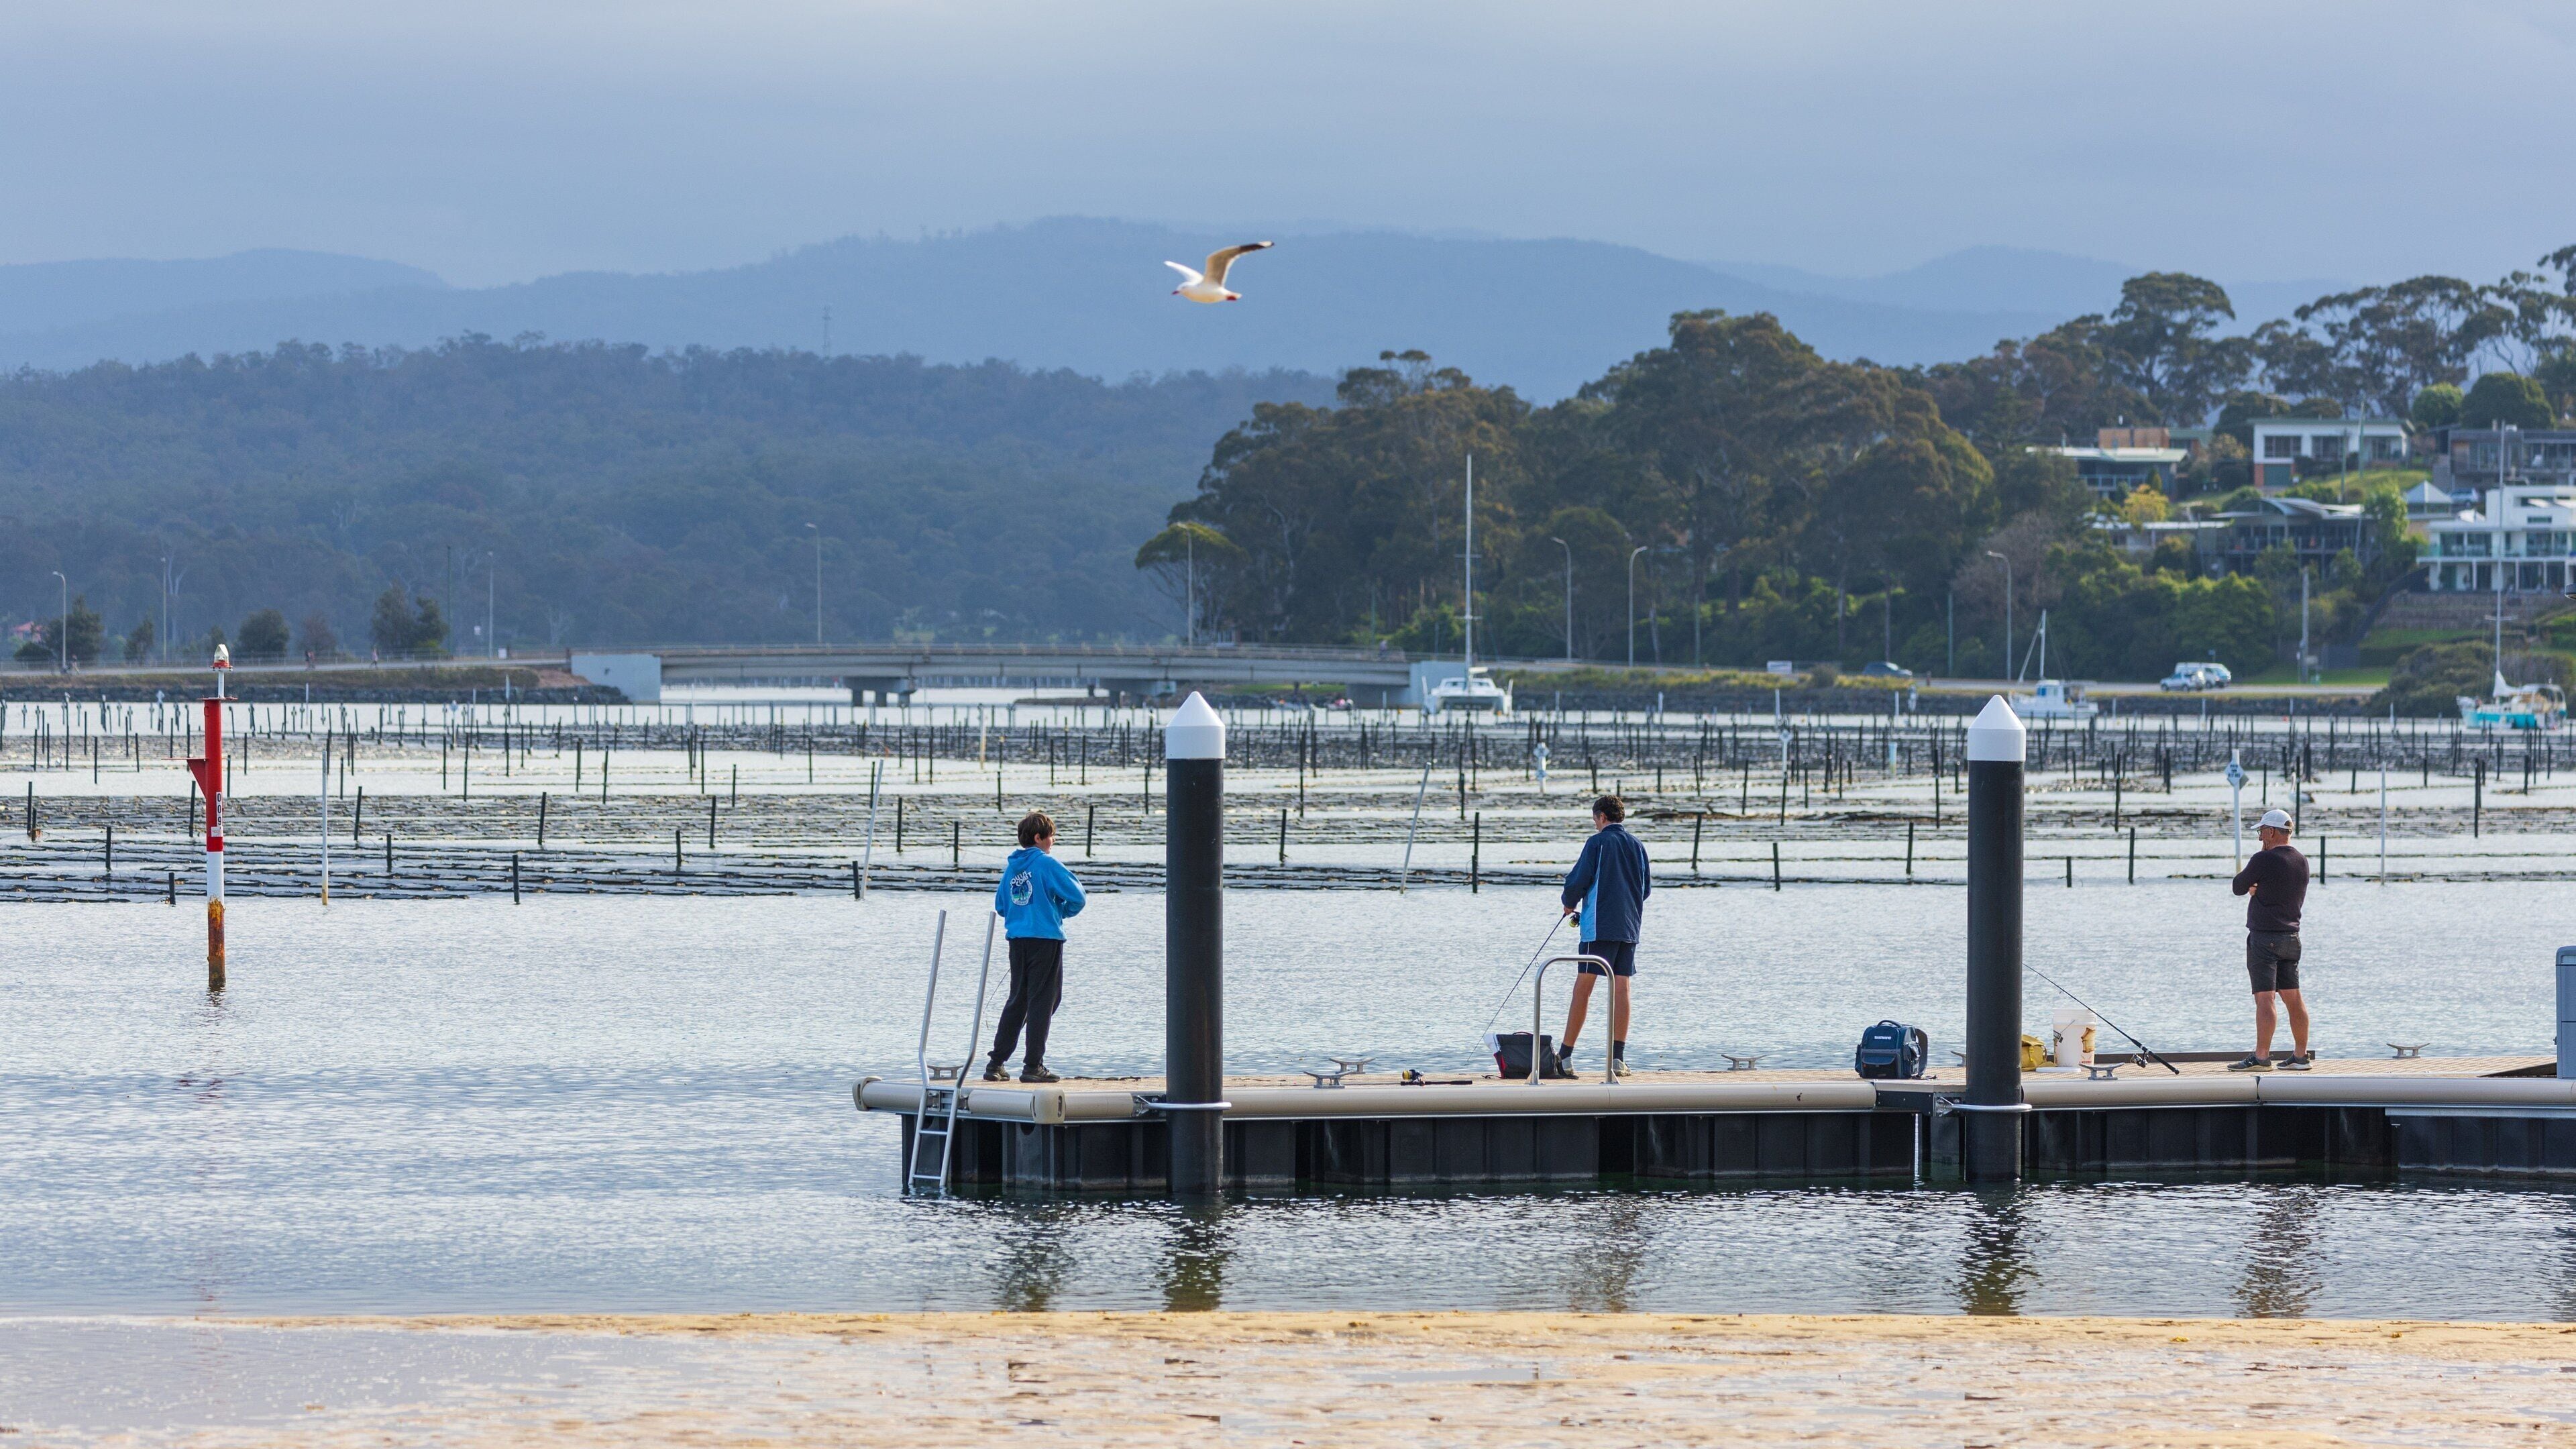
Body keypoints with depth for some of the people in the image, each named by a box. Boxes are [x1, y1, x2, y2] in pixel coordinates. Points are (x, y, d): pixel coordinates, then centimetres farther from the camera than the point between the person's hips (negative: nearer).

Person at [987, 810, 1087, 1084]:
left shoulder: (1012, 866, 10)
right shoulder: (1046, 863, -10)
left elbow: (1000, 906, 17)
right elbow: (1077, 897, -11)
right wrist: (1061, 912, 9)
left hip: (1017, 938, 6)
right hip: (1046, 938, -6)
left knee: (1017, 1000, 13)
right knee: (1043, 1000, -1)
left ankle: (996, 1064, 10)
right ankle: (1033, 1066, -4)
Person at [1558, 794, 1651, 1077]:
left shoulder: (1598, 843, -5)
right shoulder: (1637, 846, 12)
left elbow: (1577, 881, -9)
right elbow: (1647, 889, 18)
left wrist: (1570, 903, 11)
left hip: (1599, 926, -5)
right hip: (1629, 927, 5)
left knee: (1583, 987, -3)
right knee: (1621, 989, 3)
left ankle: (1565, 1056, -4)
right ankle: (1618, 1059, -2)